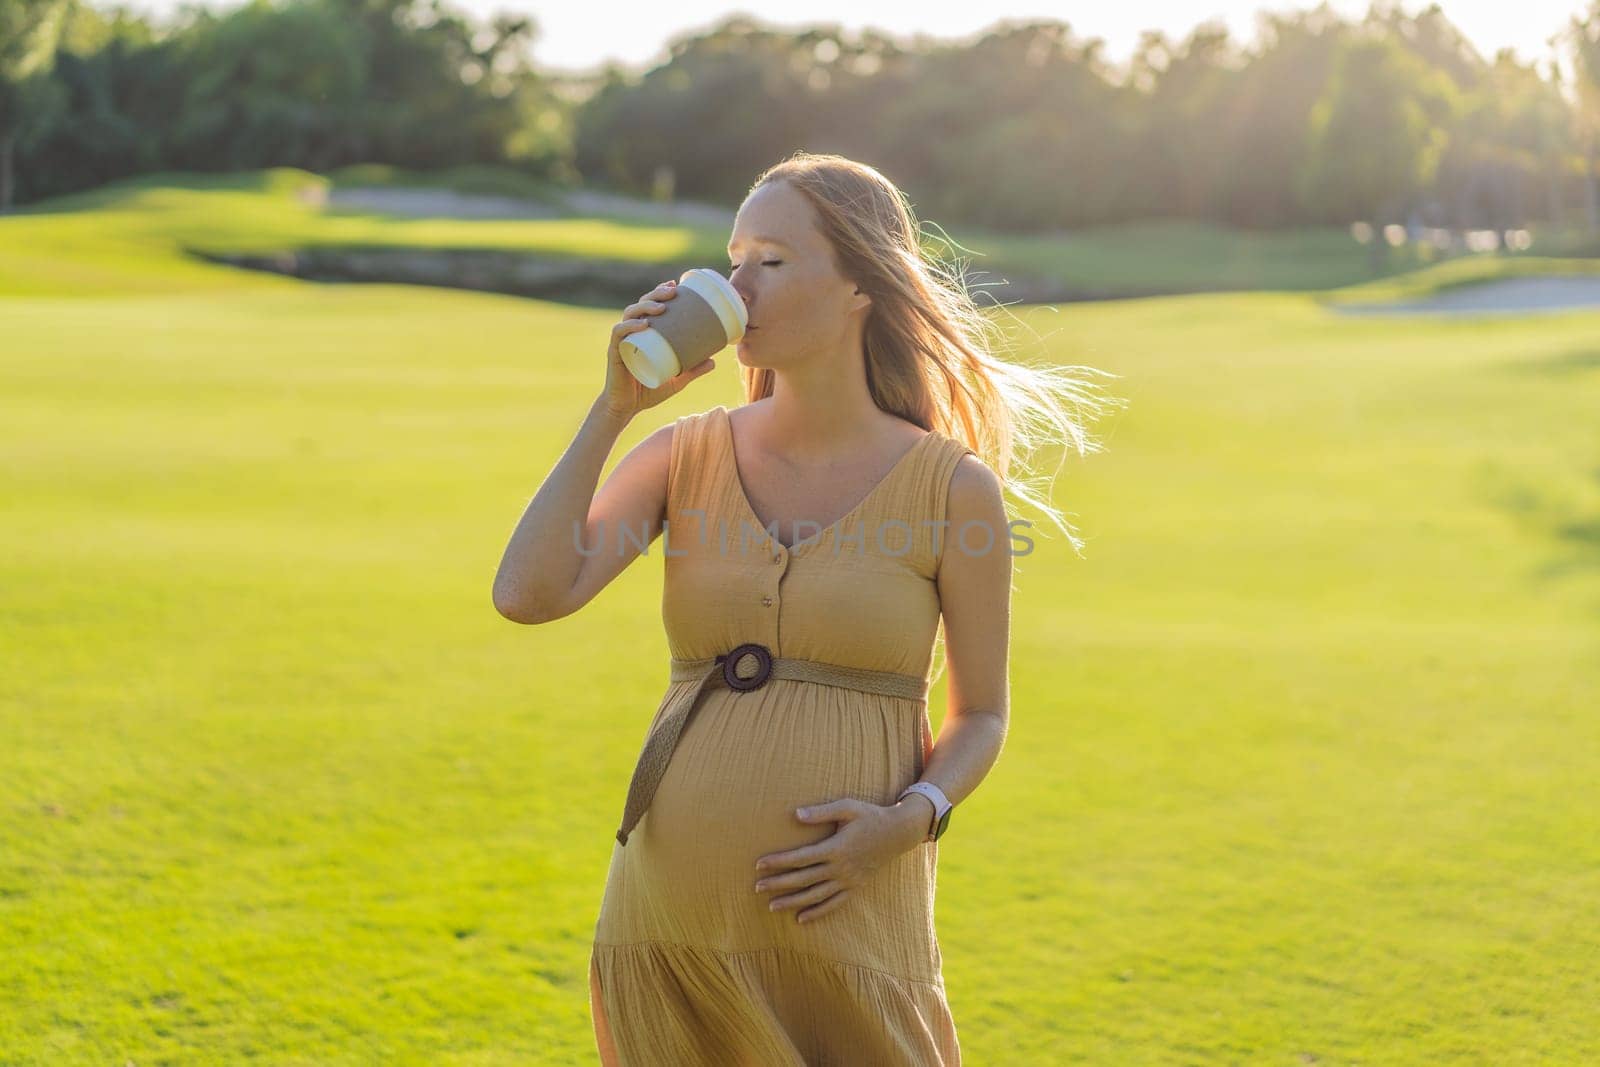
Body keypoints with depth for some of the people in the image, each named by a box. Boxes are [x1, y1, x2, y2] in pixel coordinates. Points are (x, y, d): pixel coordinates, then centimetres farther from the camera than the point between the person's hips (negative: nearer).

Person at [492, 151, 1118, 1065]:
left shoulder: (954, 489, -4)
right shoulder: (687, 456, 2)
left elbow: (982, 714, 4)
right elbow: (528, 596, -11)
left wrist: (911, 819, -14)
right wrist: (614, 408, -9)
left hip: (845, 916, -2)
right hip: (668, 916, 3)